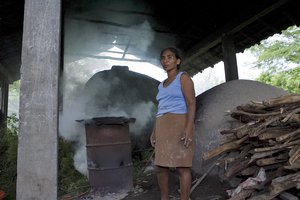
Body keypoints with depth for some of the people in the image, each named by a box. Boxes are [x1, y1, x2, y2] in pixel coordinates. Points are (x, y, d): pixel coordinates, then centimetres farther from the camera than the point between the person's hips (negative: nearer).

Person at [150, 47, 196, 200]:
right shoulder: (162, 85, 21)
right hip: (163, 127, 8)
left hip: (179, 124, -7)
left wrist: (189, 127, -22)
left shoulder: (183, 77, 0)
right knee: (160, 166, 9)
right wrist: (154, 131, 15)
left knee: (181, 166, -5)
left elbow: (191, 103, -10)